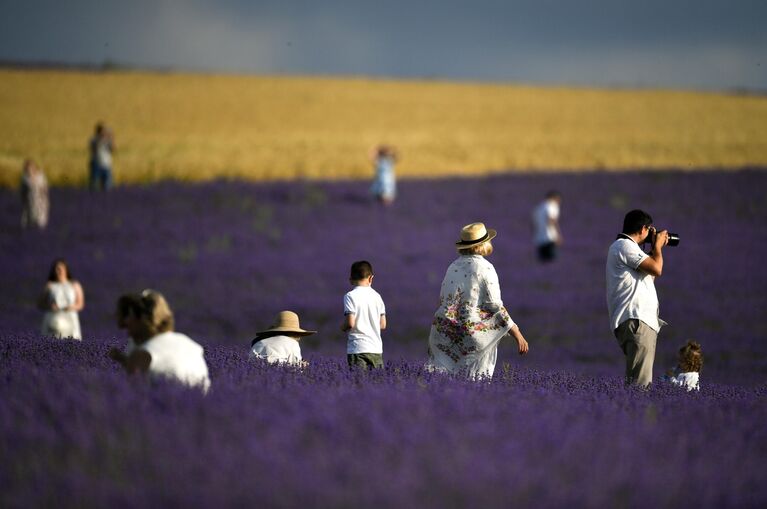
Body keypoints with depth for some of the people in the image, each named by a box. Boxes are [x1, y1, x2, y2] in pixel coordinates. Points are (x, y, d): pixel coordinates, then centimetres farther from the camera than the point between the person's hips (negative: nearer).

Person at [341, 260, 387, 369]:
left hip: (358, 349, -5)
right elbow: (383, 325, 11)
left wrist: (342, 327, 6)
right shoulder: (376, 296, 9)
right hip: (377, 349, 5)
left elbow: (350, 323, -15)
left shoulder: (350, 296, -7)